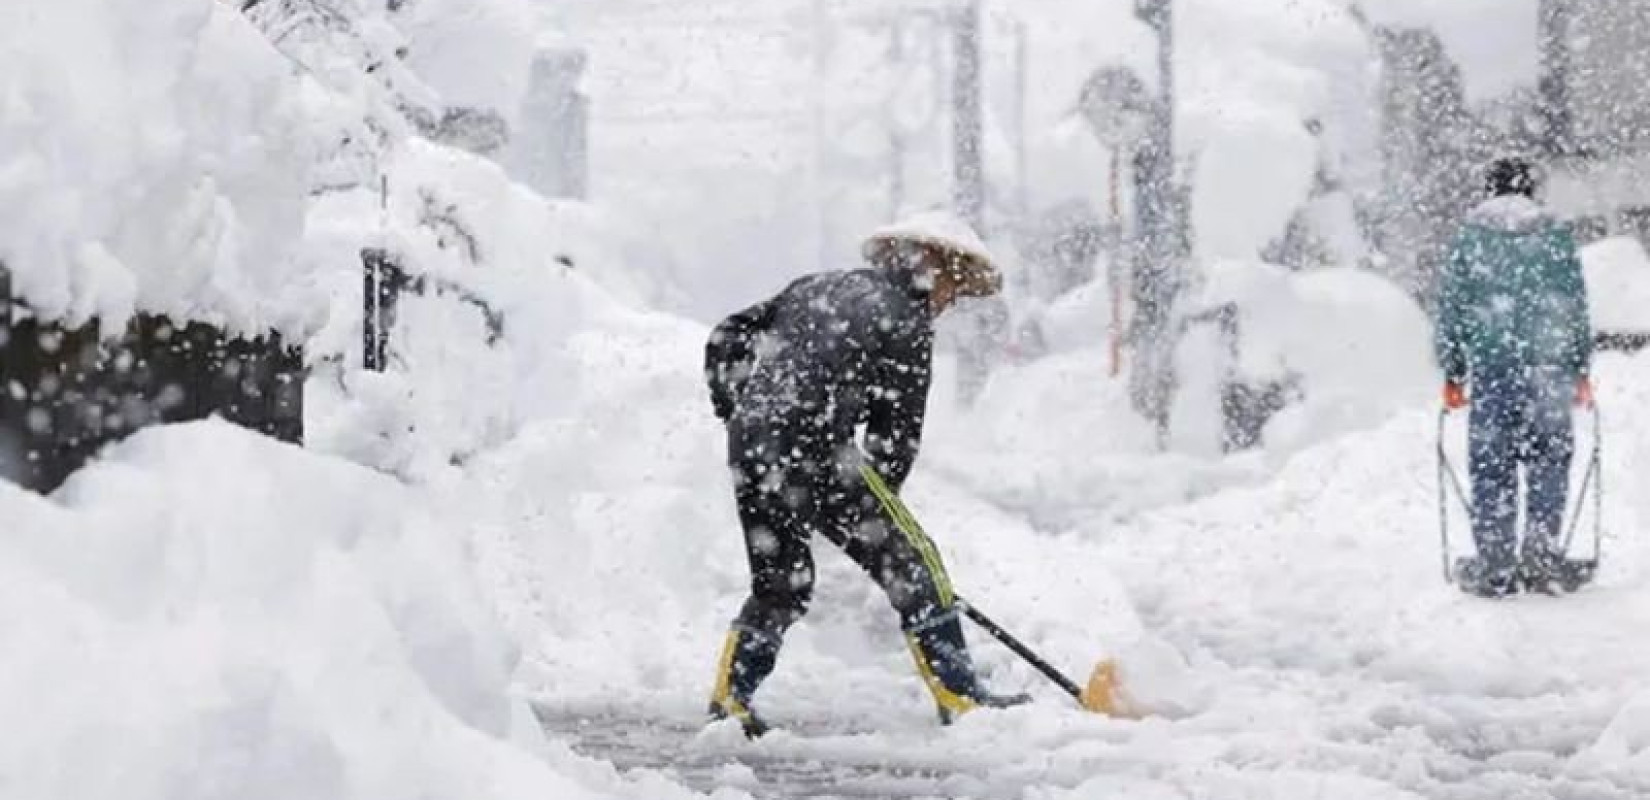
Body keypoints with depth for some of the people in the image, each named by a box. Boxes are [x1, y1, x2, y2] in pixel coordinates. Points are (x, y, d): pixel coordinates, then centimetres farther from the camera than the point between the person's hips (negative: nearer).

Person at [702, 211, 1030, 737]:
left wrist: (738, 412, 27)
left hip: (749, 450, 7)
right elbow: (897, 435, 2)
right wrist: (872, 506, 12)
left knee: (779, 584, 21)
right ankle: (958, 697, 0)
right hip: (813, 451, -7)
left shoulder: (817, 287, 22)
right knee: (909, 561, 2)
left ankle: (729, 697, 18)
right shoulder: (907, 323, 1)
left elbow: (726, 341, 22)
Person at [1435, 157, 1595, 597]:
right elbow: (1577, 307, 6)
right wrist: (1581, 371, 12)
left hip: (1489, 367, 0)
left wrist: (1452, 374, 10)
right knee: (1549, 460, 8)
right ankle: (1540, 551, -3)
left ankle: (1494, 565, 2)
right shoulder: (1556, 234, 5)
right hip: (1548, 369, 0)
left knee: (1491, 466, 3)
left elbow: (1451, 308, 5)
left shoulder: (1470, 236, 5)